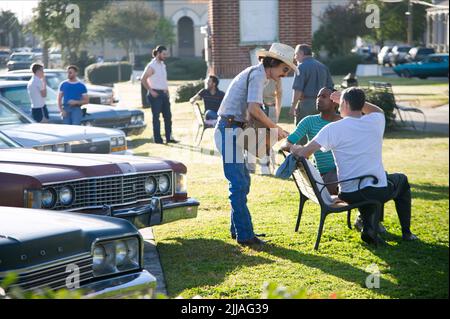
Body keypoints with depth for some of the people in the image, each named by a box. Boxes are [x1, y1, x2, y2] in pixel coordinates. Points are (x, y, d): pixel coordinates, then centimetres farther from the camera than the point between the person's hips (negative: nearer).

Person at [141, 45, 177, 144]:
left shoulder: (162, 65, 14)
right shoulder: (151, 66, -11)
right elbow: (143, 80, -13)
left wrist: (167, 90, 12)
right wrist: (151, 91, -15)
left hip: (164, 94, 8)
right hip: (155, 94, -8)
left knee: (168, 116, 8)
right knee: (156, 116, -2)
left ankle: (169, 137, 14)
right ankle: (157, 139, 2)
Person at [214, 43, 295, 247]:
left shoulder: (254, 73, 20)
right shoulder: (257, 75, -12)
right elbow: (254, 110, -23)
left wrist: (272, 128, 11)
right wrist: (275, 128, -12)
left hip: (230, 130, 11)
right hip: (229, 130, -11)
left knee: (242, 181, 15)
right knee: (239, 185, -9)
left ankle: (238, 229, 23)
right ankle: (244, 235, -7)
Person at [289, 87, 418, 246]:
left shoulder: (334, 128, -12)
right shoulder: (375, 121, -2)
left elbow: (303, 153, -15)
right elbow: (378, 110, 25)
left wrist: (294, 148, 7)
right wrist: (355, 100, 22)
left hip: (349, 194, 0)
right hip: (379, 191, 0)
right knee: (401, 180, 35)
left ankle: (369, 226, 13)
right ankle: (406, 232, 33)